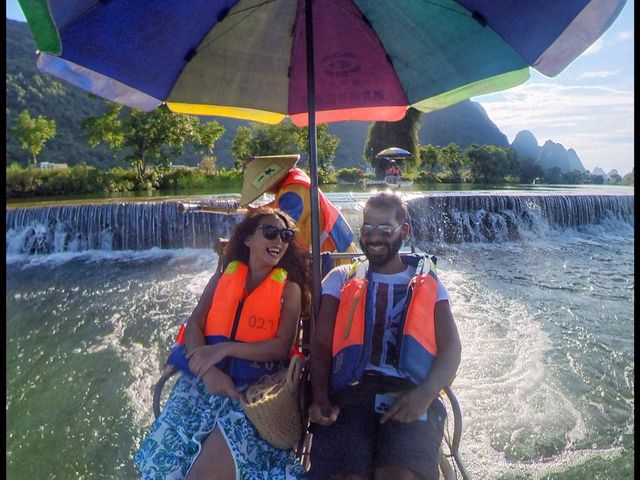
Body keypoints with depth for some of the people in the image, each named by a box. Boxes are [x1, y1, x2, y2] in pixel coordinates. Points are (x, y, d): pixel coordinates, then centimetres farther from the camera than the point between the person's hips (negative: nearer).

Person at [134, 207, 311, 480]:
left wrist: (225, 348, -17)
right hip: (205, 380, 3)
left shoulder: (289, 289, 3)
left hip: (256, 388, -3)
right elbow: (193, 325, 2)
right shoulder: (223, 277, 11)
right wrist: (208, 372, -15)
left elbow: (282, 346, -7)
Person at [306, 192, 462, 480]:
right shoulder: (341, 279, 18)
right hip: (348, 392, 1)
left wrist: (425, 394, -12)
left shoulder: (428, 283, 18)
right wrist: (320, 399, -9)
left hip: (411, 395, 0)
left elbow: (451, 348, 8)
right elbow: (321, 344, 9)